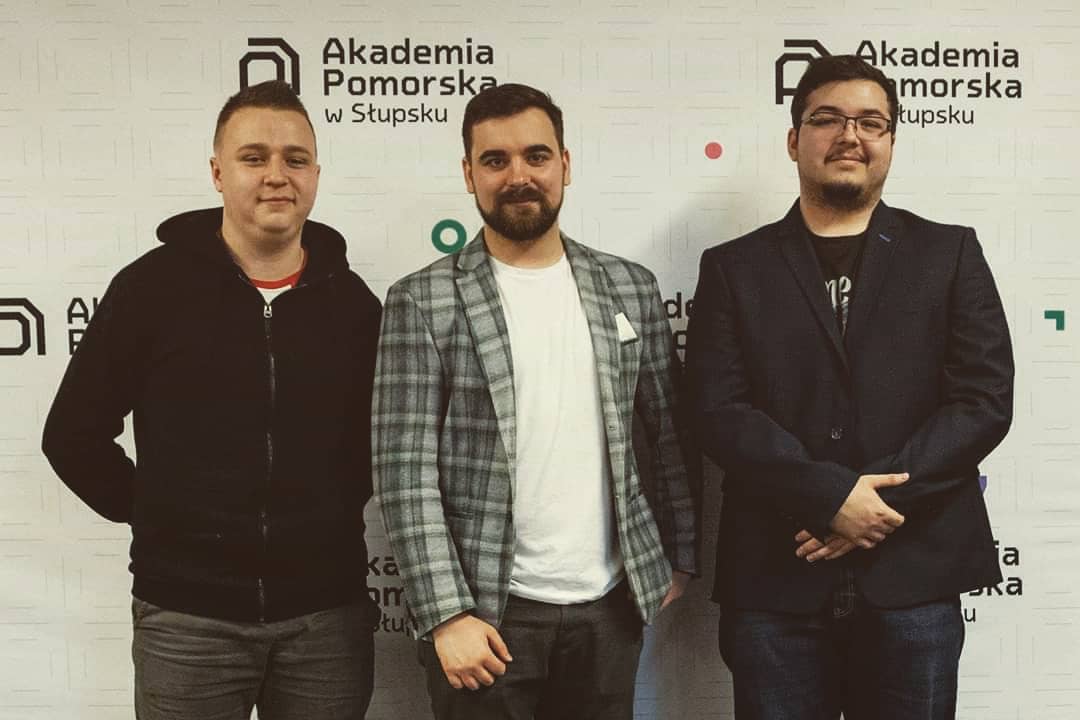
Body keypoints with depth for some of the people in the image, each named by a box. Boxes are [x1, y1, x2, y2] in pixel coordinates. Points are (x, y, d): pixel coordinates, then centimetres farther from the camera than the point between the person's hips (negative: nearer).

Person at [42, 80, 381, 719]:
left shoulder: (351, 300, 3)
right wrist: (160, 519, 1)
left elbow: (385, 431, 15)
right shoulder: (152, 287, -3)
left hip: (327, 615, 2)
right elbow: (75, 436, 2)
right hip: (188, 615, -1)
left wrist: (331, 515, 6)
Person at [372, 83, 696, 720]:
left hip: (610, 606, 3)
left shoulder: (631, 287, 5)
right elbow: (405, 470, -9)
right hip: (488, 614, -3)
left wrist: (680, 559, 10)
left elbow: (669, 436, 11)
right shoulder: (423, 303, -5)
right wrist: (447, 615, -13)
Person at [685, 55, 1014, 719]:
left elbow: (985, 400, -1)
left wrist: (883, 501, -12)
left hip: (915, 573, 1)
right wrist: (832, 496, -15)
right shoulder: (734, 267, 6)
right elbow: (721, 412, -4)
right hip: (775, 578, 0)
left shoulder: (949, 254, 7)